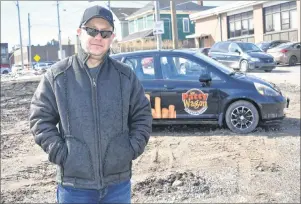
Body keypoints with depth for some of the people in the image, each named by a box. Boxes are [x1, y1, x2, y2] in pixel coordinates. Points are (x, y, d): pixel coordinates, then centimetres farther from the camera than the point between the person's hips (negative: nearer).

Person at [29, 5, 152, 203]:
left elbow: (142, 116, 10)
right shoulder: (57, 75, -2)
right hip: (74, 185, -1)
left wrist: (132, 148, -2)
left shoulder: (126, 75, 3)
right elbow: (40, 117, 2)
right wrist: (59, 153, -8)